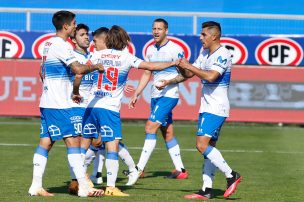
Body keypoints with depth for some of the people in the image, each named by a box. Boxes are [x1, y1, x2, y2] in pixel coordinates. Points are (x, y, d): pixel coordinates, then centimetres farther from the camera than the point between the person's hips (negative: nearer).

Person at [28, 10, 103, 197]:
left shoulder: (48, 44, 15)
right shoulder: (61, 45, -15)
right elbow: (78, 69, -25)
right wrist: (96, 67, -8)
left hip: (47, 102, 9)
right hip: (60, 104, -9)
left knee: (45, 142, 8)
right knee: (73, 141, -9)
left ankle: (36, 186, 6)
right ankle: (84, 187, -11)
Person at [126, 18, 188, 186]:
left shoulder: (174, 49, -10)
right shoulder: (151, 50, 13)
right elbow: (147, 73, 20)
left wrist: (167, 82, -21)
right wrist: (136, 95, 16)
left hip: (169, 95, -8)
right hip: (155, 96, 8)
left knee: (150, 127, -16)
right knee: (167, 133, 10)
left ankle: (139, 169, -18)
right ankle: (180, 170, 17)